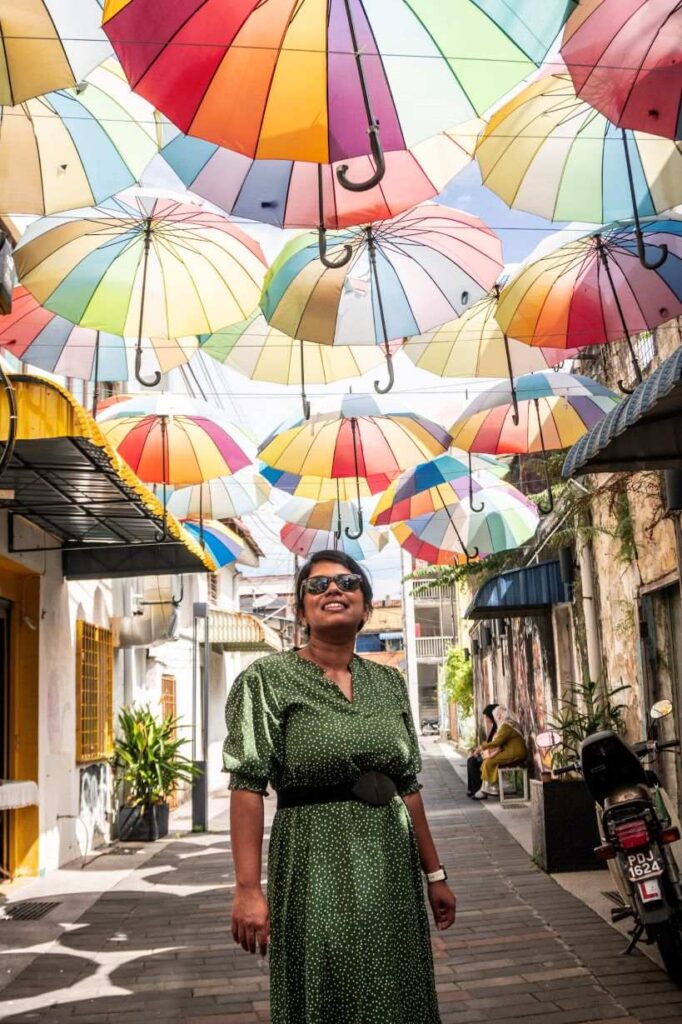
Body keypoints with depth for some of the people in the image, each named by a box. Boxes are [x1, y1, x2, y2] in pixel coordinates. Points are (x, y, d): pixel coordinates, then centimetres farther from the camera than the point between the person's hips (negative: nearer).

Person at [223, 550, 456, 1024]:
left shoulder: (389, 682, 9)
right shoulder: (268, 679, -6)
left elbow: (408, 785, 12)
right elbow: (248, 785, -13)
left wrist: (435, 874, 12)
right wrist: (248, 888, -21)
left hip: (392, 865, 5)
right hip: (316, 866, -5)